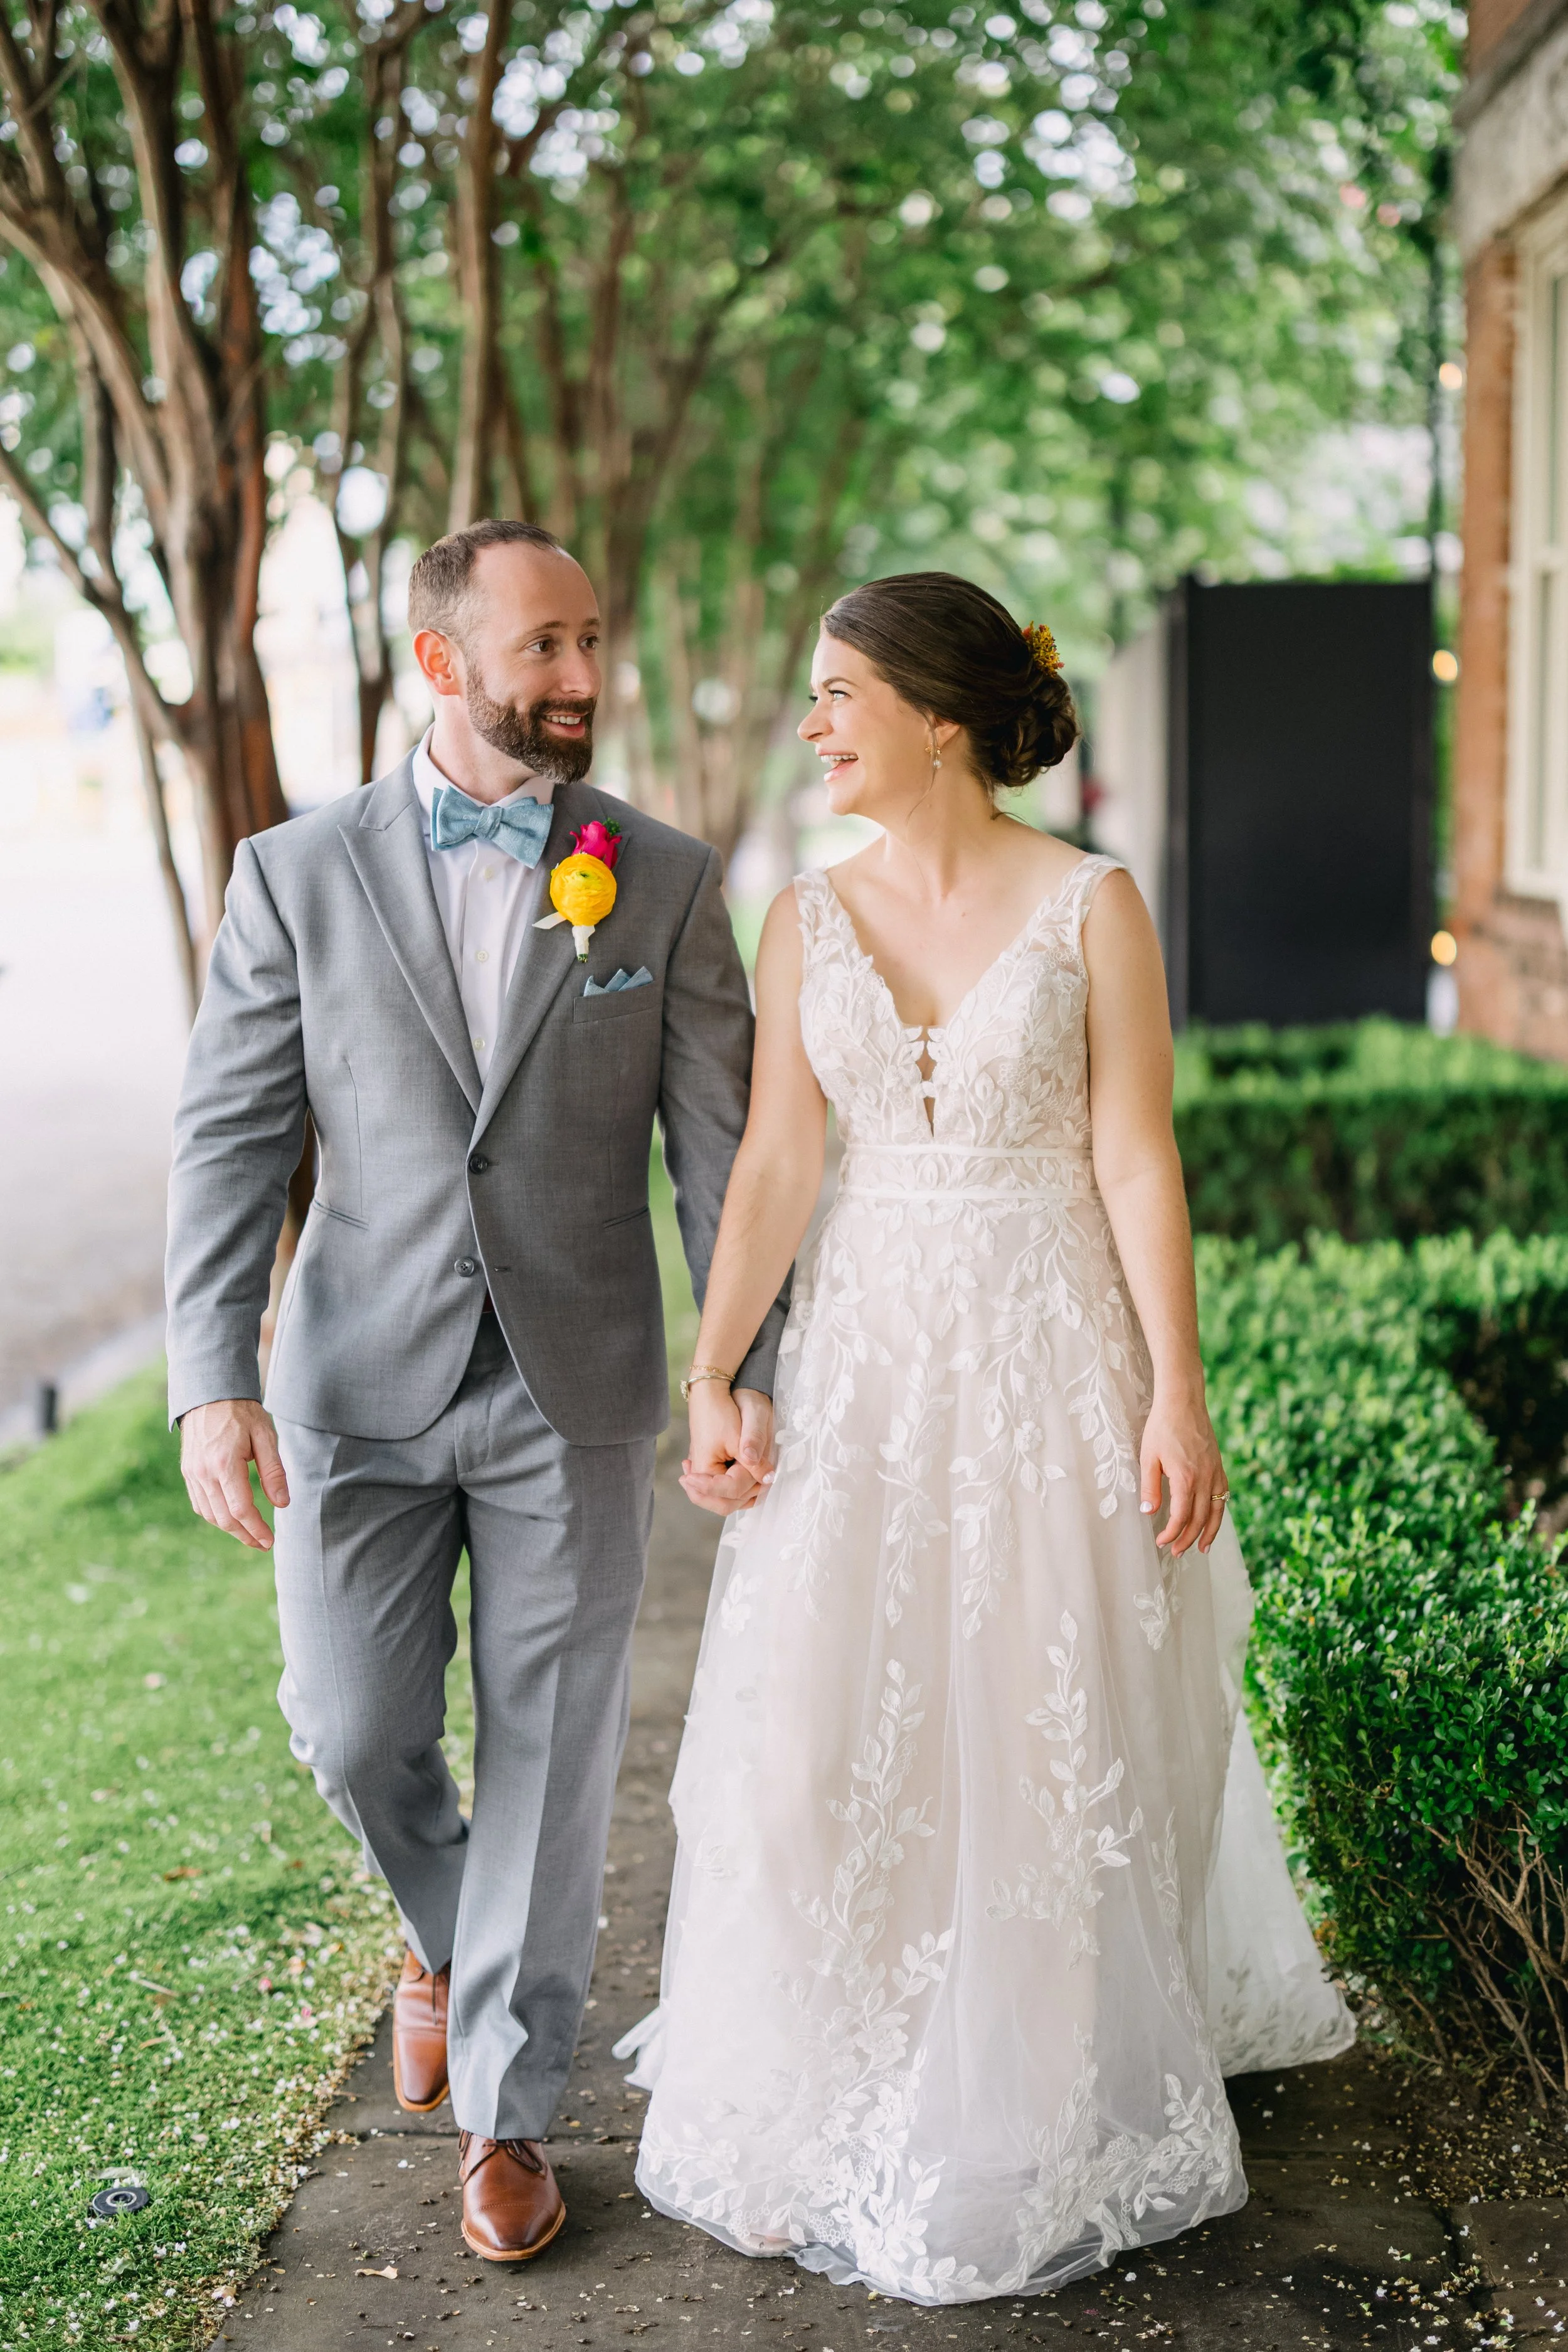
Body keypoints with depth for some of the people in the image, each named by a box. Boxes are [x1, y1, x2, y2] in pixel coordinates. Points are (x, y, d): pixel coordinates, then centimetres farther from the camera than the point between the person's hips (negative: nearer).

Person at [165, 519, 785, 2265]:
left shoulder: (666, 879, 0)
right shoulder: (298, 875, 0)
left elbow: (721, 1147, 0)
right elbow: (230, 1140, -3)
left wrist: (756, 1369, -6)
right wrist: (213, 1381, -12)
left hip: (574, 1397, 0)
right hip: (359, 1390, 0)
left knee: (548, 1763, 6)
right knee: (353, 1732, 4)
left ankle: (507, 2111, 23)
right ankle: (443, 1928, 39)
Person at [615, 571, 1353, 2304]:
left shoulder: (1091, 907, -6)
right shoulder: (808, 922, 3)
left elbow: (1136, 1163, -8)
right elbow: (772, 1165, 2)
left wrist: (1175, 1398, -12)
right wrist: (710, 1377, -5)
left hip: (1055, 1350, -3)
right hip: (868, 1357, 3)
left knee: (1060, 1734, 7)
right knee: (831, 1736, 4)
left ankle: (1055, 2119, 28)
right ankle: (849, 2095, 25)